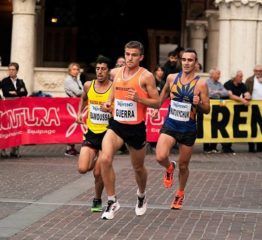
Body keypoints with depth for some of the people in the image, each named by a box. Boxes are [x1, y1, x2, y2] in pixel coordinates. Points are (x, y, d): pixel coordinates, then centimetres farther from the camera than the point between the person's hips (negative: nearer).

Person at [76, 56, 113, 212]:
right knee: (82, 169, -10)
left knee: (98, 173, -1)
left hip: (107, 133, -3)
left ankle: (97, 200, 25)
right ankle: (95, 160, 26)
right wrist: (80, 113, 9)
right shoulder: (88, 86, 0)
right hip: (91, 133, 3)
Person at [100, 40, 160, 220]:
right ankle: (112, 201, -10)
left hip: (136, 128, -3)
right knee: (105, 159, -22)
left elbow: (157, 103, -9)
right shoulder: (116, 73, 4)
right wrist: (109, 102, 4)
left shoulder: (146, 76, -10)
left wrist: (139, 98, -24)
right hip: (116, 125, 3)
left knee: (138, 167, 15)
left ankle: (141, 196, 46)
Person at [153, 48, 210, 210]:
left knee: (183, 166, 11)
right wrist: (157, 108, 20)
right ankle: (169, 168, 15)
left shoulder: (201, 83, -8)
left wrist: (199, 104, -25)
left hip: (188, 130, -1)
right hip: (170, 125, 1)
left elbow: (207, 110, -5)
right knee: (161, 157, -22)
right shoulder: (172, 78, -1)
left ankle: (180, 194, 38)